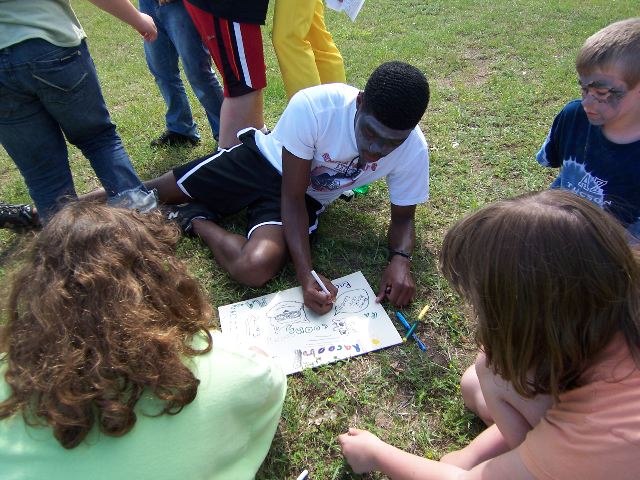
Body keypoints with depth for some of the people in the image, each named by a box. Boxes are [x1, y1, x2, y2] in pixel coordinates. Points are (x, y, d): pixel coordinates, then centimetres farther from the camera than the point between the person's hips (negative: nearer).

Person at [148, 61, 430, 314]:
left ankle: (198, 221, 0)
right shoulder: (311, 107, -34)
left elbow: (403, 217, -9)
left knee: (255, 269, -28)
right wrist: (306, 274, -36)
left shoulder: (413, 150, -24)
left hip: (310, 197, 2)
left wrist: (400, 260, -31)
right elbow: (292, 197, -26)